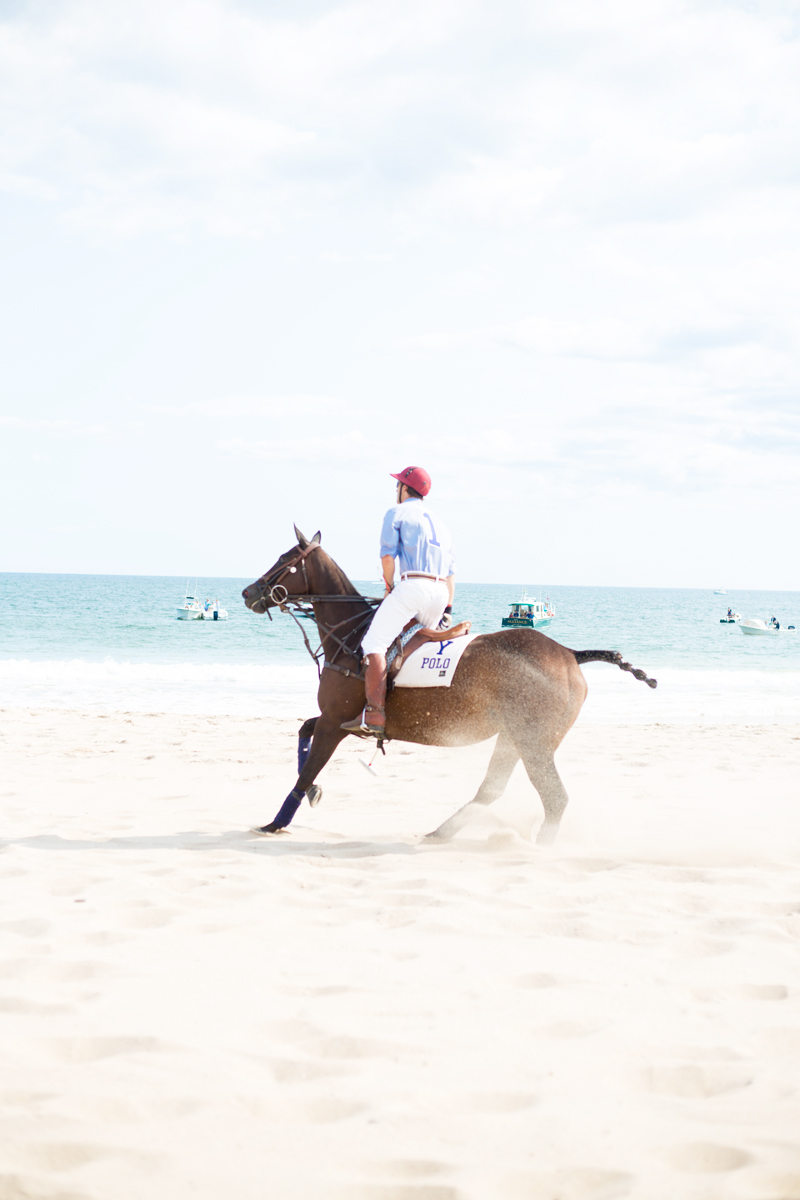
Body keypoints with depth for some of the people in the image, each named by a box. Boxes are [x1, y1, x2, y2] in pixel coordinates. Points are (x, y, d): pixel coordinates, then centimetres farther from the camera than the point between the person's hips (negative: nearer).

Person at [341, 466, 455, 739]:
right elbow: (451, 573, 25)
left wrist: (389, 586, 14)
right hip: (441, 592, 8)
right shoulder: (438, 523, 29)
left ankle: (374, 714, -30)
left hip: (412, 585, -8)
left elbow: (388, 555, -1)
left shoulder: (397, 512, 8)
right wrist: (447, 610, 26)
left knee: (374, 642, -13)